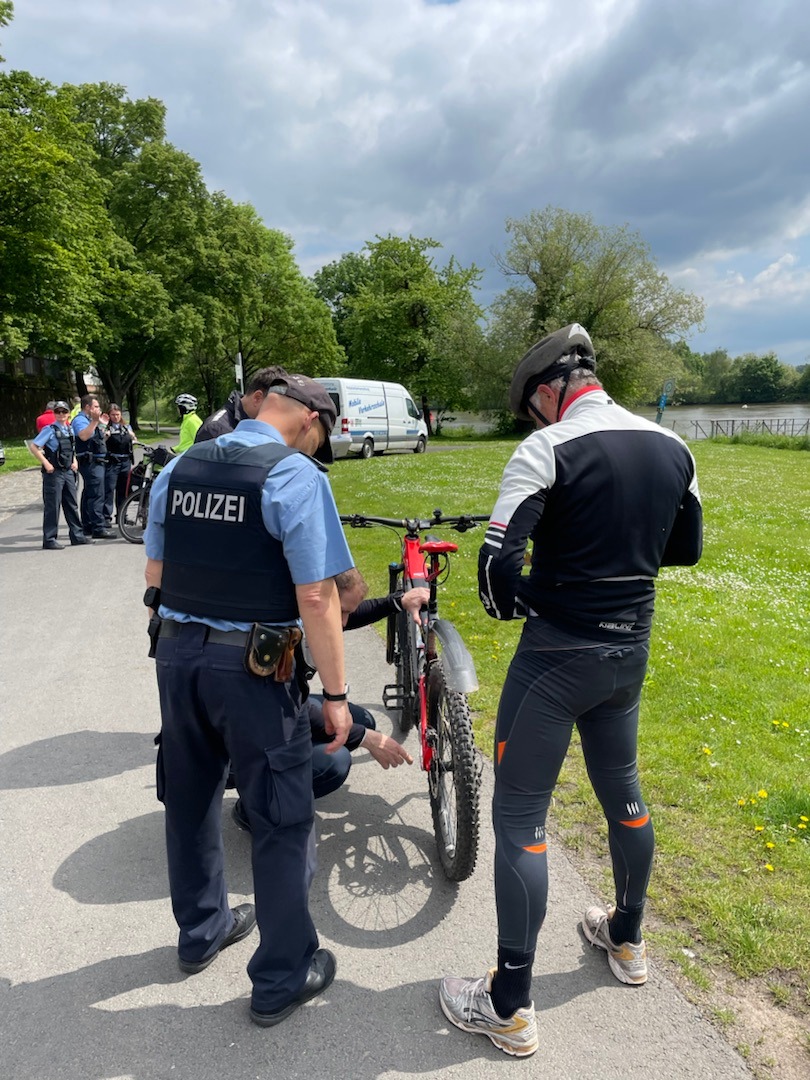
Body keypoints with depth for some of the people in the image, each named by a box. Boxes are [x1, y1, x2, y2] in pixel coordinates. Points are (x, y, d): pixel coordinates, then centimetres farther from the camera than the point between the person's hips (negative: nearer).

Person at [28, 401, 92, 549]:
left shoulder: (69, 429, 11)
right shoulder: (50, 430, -8)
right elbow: (33, 446, -13)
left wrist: (74, 461, 11)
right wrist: (46, 464, -17)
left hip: (68, 472, 7)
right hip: (54, 472, -7)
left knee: (72, 505, 11)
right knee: (52, 507, -3)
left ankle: (77, 535, 19)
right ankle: (49, 540, 4)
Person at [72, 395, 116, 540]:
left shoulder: (88, 420, 21)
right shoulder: (80, 420, -12)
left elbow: (97, 439, 28)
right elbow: (84, 436, -32)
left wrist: (103, 424, 23)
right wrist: (95, 421, -36)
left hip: (96, 462, 11)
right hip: (90, 462, -11)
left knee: (89, 495, 15)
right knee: (97, 495, -15)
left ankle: (87, 526, 23)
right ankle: (98, 528, -17)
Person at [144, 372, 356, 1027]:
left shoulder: (179, 468, 7)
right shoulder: (295, 474, -13)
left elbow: (155, 575, 13)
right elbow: (316, 597, -17)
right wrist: (335, 694, -10)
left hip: (176, 653, 7)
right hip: (252, 666, -7)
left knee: (191, 802, 22)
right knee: (282, 822, 8)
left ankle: (200, 930, 43)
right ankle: (282, 979, 22)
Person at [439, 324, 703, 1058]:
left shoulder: (548, 449, -17)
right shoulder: (672, 449, 3)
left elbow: (498, 562, -23)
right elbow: (686, 548, 14)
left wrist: (509, 605, -3)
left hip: (557, 655, -7)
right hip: (630, 652, 7)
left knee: (518, 818, 4)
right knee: (622, 790, 25)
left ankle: (511, 1008, 17)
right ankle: (627, 941, 46)